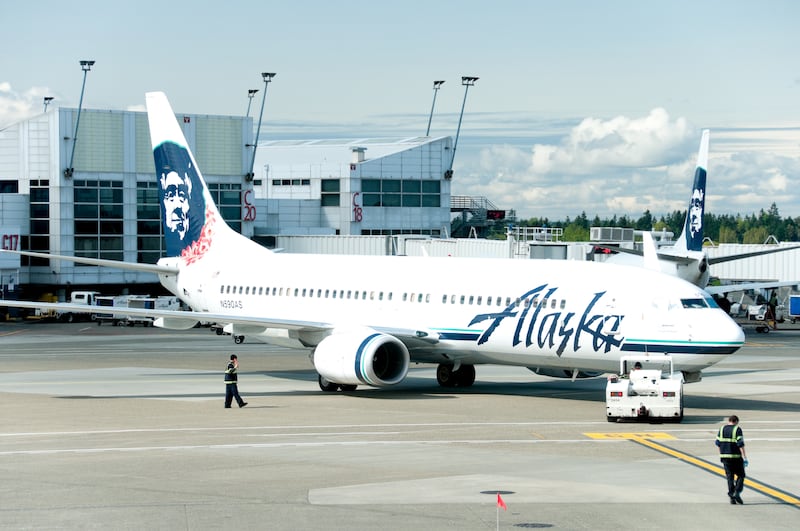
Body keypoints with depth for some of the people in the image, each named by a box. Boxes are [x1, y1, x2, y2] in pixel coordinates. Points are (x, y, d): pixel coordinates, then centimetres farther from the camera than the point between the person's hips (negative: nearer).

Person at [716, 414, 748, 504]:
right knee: (740, 475, 8)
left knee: (730, 476, 8)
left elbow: (718, 443, 10)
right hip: (736, 456, -4)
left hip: (724, 456, 4)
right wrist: (745, 457, -12)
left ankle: (731, 497, 2)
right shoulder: (737, 429, -6)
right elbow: (740, 444, -13)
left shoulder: (722, 429, 9)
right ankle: (737, 493, -10)